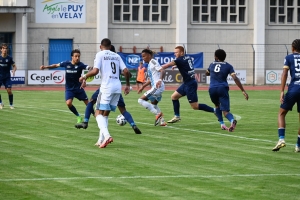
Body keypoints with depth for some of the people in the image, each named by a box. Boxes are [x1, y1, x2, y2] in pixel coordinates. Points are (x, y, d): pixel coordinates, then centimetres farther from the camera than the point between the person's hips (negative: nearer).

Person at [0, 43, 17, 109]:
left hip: (7, 77, -1)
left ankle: (11, 104, 6)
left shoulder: (9, 58, -4)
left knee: (9, 91, -10)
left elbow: (14, 66, 0)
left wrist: (14, 70, -20)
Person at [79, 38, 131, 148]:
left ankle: (106, 135, -26)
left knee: (99, 113, -3)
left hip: (107, 87, -6)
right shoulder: (116, 56, 16)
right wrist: (127, 84, 21)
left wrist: (84, 77, 4)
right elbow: (126, 71, 8)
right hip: (117, 87, 6)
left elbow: (95, 71, -12)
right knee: (105, 114, 16)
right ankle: (101, 140, 14)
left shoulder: (100, 54, 0)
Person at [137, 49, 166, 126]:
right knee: (154, 104, 25)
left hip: (157, 87, -11)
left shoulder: (153, 61, -8)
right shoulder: (149, 64, 21)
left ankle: (158, 114, -17)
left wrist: (160, 80, -38)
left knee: (141, 100, -11)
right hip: (155, 87, 11)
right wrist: (142, 87, 31)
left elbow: (162, 71, -22)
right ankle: (162, 121, 22)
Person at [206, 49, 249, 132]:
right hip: (222, 89, -2)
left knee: (217, 106, 29)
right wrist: (243, 91, -8)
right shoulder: (228, 66, 6)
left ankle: (222, 124, 16)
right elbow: (235, 78, -6)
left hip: (212, 89, 2)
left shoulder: (212, 64, 14)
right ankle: (232, 120, -39)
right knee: (225, 111, -6)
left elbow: (207, 73, 36)